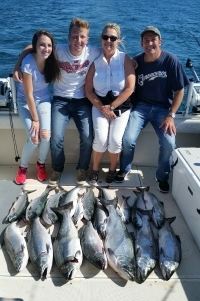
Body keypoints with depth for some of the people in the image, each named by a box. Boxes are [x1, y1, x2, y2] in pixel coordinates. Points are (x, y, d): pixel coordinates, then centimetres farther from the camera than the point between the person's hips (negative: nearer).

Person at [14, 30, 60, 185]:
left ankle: (41, 164, 11)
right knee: (34, 138, -18)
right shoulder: (28, 62, -24)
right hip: (26, 101, -3)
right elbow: (29, 95, -21)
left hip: (44, 99, 3)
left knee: (46, 135, -17)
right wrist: (35, 119, -19)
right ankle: (23, 167, 9)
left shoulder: (52, 60, -13)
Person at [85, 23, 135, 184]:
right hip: (100, 105, 1)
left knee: (115, 140, -17)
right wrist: (102, 108, -11)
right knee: (101, 138, -19)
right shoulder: (95, 62, 3)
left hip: (121, 106, -1)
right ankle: (95, 169, 7)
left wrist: (111, 107, -12)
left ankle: (112, 170, 11)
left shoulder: (125, 59, -2)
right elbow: (88, 90, 2)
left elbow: (130, 88, -9)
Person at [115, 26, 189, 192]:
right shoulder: (136, 62, -2)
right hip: (141, 106, 1)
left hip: (163, 107, -1)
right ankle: (124, 169, 11)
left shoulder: (171, 61, -8)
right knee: (128, 139, -20)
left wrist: (171, 115, -11)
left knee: (169, 143, -20)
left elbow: (179, 91, -4)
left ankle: (162, 176, 8)